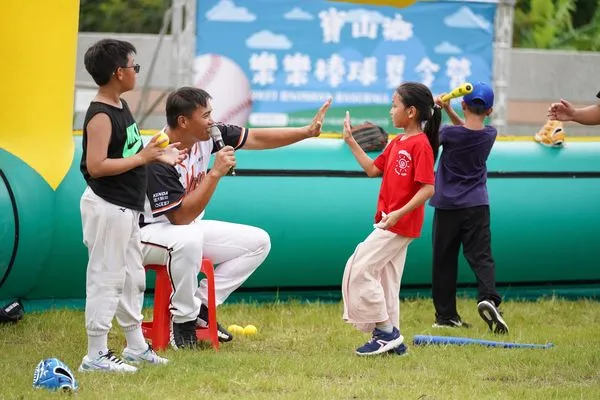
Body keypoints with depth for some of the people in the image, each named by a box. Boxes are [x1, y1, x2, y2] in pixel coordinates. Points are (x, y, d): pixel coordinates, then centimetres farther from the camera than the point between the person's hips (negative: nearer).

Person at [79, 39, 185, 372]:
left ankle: (136, 346, 29)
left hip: (125, 207, 10)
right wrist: (142, 158, -23)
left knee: (132, 278, 18)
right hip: (107, 207, -10)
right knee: (106, 279, -5)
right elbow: (96, 166, -27)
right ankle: (96, 355, 0)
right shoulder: (100, 116, -20)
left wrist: (157, 155, 10)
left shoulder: (120, 107, 11)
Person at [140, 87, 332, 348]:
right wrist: (215, 173, -31)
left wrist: (308, 132, -4)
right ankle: (184, 319, -21)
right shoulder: (158, 159, -28)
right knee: (188, 239, -41)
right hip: (149, 233, -8)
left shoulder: (206, 137, -7)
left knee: (258, 241, 1)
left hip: (189, 232, 8)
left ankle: (201, 305, 0)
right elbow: (181, 217, -31)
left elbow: (255, 138, 2)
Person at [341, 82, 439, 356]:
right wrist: (351, 142, 16)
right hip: (390, 222, 10)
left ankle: (385, 331, -6)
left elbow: (428, 188, -21)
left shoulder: (420, 144, -16)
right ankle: (391, 337, 17)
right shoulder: (397, 143, 13)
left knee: (360, 269, -11)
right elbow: (373, 169, 21)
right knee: (385, 279, 12)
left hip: (400, 223, -10)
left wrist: (399, 213, -27)